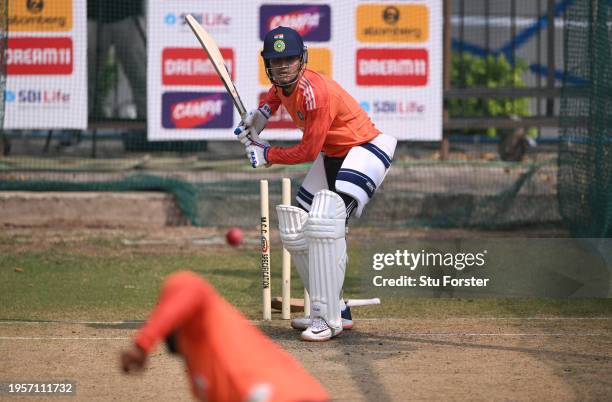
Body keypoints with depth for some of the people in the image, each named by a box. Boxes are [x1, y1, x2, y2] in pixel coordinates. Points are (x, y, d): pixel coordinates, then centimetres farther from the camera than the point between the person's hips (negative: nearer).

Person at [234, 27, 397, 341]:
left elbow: (308, 151, -24)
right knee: (295, 234, 8)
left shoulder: (315, 93, -28)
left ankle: (327, 319, -26)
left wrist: (267, 155, -11)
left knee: (324, 225, -29)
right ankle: (336, 311, 18)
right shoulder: (283, 84, -2)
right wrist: (259, 116, 10)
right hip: (330, 156, 10)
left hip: (364, 148, -10)